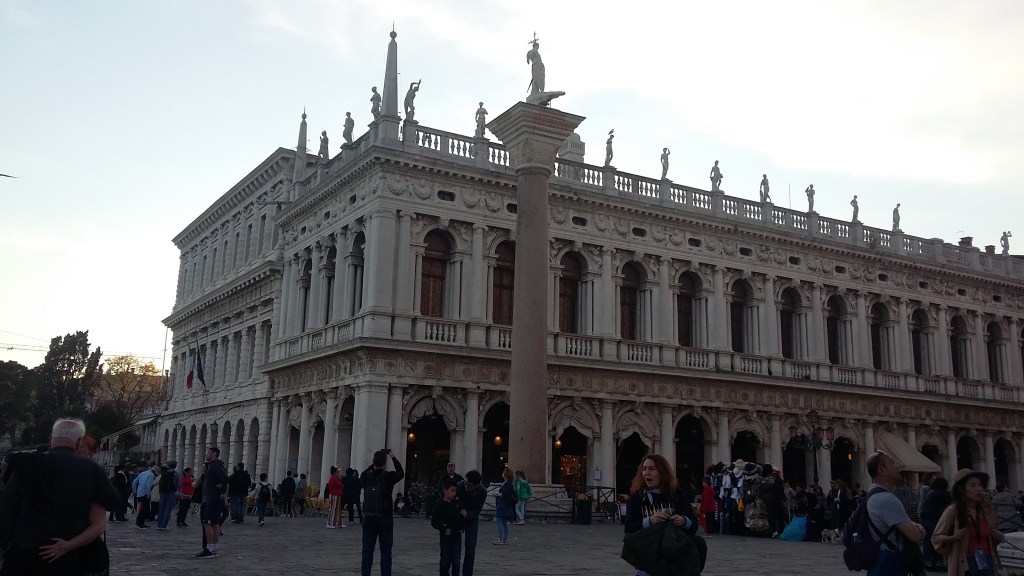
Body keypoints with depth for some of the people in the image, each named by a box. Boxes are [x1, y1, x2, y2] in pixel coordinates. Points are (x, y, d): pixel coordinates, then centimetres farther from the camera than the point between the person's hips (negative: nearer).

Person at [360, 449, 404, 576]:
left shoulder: (366, 476, -3)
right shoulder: (389, 476, -9)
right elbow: (401, 473, 12)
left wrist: (376, 461, 23)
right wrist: (393, 457, 20)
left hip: (369, 518, 2)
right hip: (385, 518, -2)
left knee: (367, 551, 8)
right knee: (385, 552, 2)